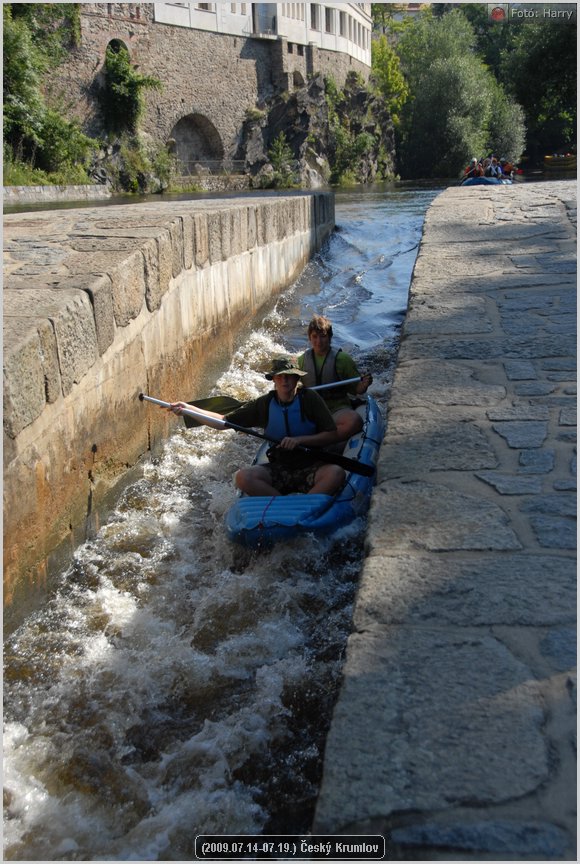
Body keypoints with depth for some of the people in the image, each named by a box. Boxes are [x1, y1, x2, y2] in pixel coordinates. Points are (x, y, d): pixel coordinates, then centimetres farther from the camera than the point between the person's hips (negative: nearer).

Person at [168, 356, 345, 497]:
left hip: (310, 469, -2)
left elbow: (333, 435, -5)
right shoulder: (264, 404, 3)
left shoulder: (309, 398, -3)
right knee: (242, 477, -25)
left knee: (336, 473, -33)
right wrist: (187, 409, -4)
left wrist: (300, 440, -18)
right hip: (278, 469, 2)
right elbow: (224, 421, 6)